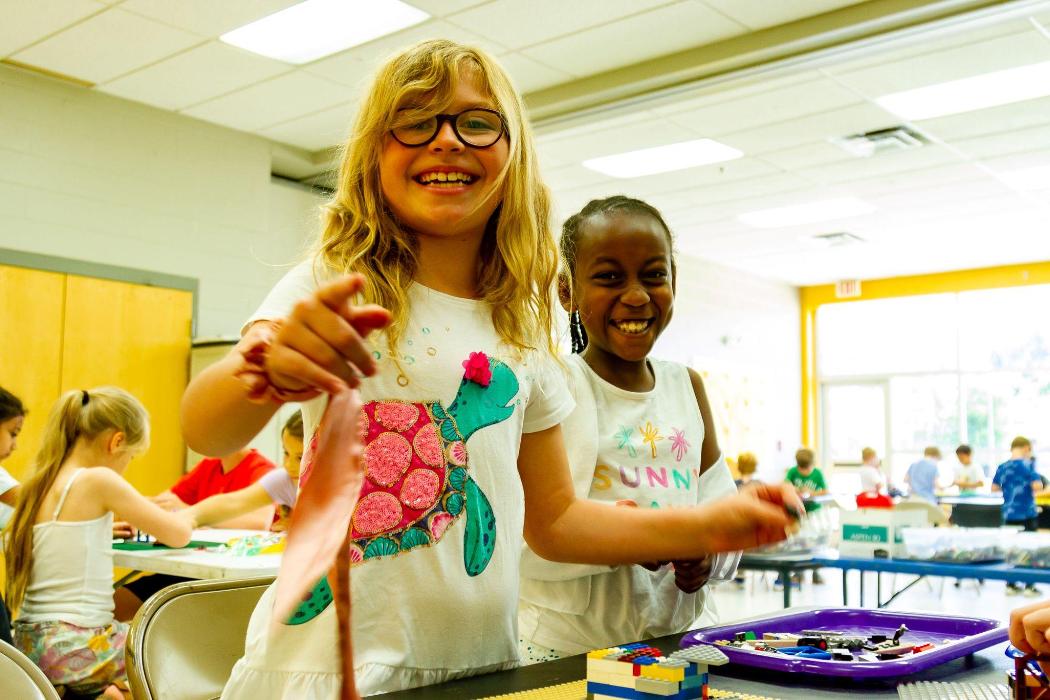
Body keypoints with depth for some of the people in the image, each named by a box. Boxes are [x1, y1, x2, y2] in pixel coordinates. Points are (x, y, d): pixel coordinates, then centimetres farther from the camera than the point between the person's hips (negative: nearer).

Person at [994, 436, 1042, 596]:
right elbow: (1037, 486, -19)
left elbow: (994, 488, 10)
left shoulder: (1002, 467, 4)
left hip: (1009, 514, 5)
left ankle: (1011, 584, 15)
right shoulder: (1028, 465, -11)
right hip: (1027, 513, -5)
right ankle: (1029, 586, 8)